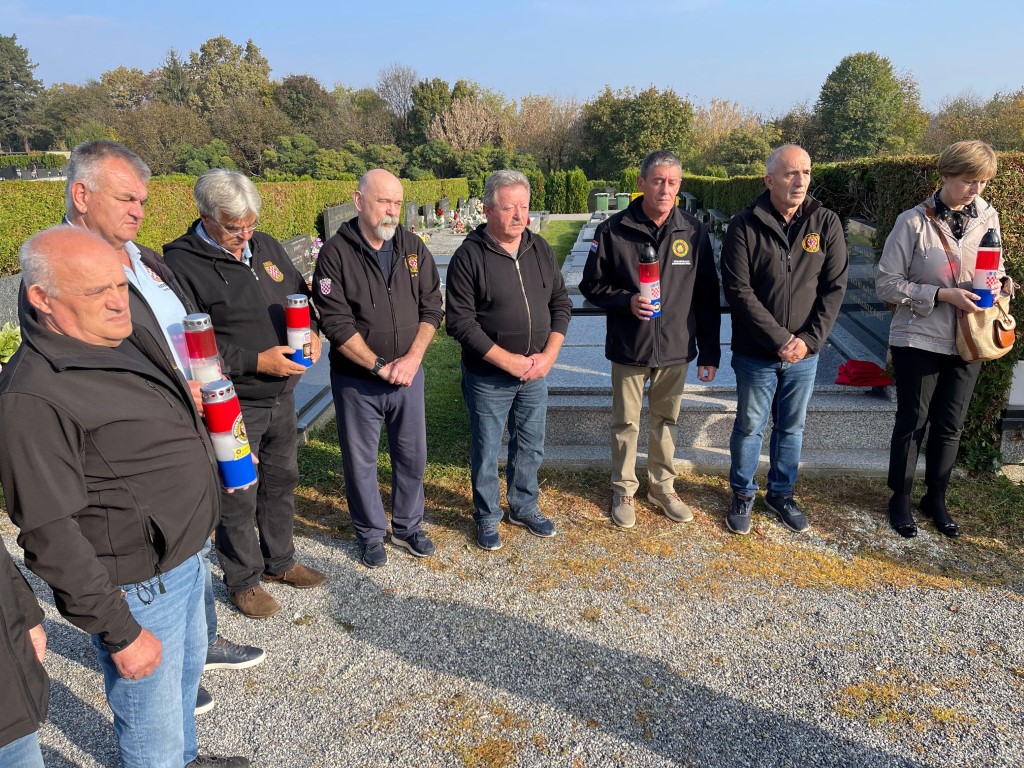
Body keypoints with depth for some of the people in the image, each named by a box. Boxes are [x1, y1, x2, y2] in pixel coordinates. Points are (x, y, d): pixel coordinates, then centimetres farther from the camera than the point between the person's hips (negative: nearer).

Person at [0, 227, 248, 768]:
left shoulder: (129, 338, 1)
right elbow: (52, 536, -24)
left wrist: (193, 402, 4)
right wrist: (118, 632, -20)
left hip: (186, 556, 9)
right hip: (139, 590, -9)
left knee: (189, 666, 30)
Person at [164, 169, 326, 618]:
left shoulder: (265, 246, 6)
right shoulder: (181, 263, -15)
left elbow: (301, 295, 17)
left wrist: (312, 332, -4)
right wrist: (256, 361, -24)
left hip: (282, 395, 7)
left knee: (282, 480, 20)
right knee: (238, 497, 7)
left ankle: (279, 561, 40)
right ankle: (243, 580, 28)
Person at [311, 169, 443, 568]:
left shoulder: (413, 247, 2)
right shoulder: (335, 253, -11)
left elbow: (431, 307, 1)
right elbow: (336, 323, -16)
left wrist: (412, 358, -12)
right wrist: (379, 365, -18)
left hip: (408, 375, 4)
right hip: (356, 381, -3)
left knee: (412, 455, 14)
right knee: (361, 461, 10)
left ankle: (408, 526, 35)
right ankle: (371, 534, 31)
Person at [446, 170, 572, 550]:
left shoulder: (540, 249, 2)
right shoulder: (469, 256, -14)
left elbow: (561, 303, 6)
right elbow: (461, 322, -17)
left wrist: (549, 355, -7)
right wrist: (508, 360, -18)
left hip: (536, 374, 5)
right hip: (488, 377, -4)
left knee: (530, 448, 18)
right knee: (486, 453, 10)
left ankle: (524, 508, 39)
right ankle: (487, 518, 31)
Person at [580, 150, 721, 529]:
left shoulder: (694, 232, -2)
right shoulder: (613, 231, -8)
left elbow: (707, 298, 3)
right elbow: (591, 285, -1)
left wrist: (710, 352, 2)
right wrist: (626, 300, -19)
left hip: (676, 351, 2)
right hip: (628, 350, -2)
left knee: (666, 421, 16)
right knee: (626, 423, 11)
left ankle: (662, 487, 34)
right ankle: (623, 490, 29)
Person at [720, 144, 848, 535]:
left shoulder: (826, 223, -2)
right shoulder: (745, 226, -10)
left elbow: (834, 287, -2)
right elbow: (738, 291, -15)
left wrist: (810, 339, -12)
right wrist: (779, 339, -18)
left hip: (804, 353, 3)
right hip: (756, 353, -2)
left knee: (791, 428, 16)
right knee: (749, 427, 10)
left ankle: (781, 493, 34)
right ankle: (743, 494, 29)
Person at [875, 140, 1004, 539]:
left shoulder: (988, 217, 1)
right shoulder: (914, 222, -12)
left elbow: (996, 268, 15)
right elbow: (887, 283, -12)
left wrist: (998, 281, -9)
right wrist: (943, 295, -21)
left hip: (967, 342, 4)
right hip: (919, 341, -4)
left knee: (950, 426, 13)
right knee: (912, 423, 7)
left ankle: (936, 499, 31)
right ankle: (900, 499, 25)